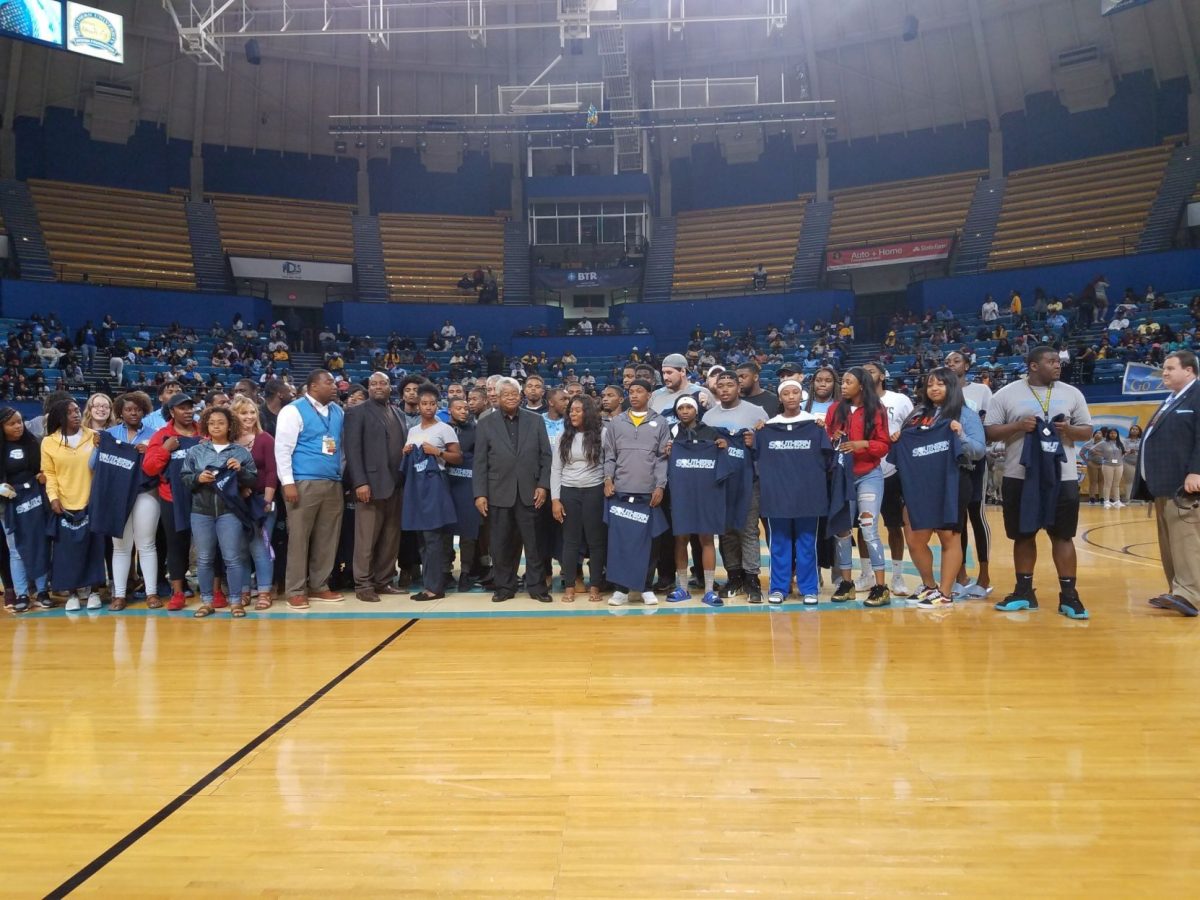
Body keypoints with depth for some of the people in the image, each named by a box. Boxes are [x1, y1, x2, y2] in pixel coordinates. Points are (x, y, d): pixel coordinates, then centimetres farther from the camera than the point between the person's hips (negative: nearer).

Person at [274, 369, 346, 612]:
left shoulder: (338, 412, 15)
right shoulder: (293, 410, -4)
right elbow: (282, 448, -8)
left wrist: (342, 476, 12)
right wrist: (288, 482, -14)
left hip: (333, 483, 6)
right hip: (304, 483, -6)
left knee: (327, 538, 9)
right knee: (299, 538, -1)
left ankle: (319, 586, 20)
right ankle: (296, 591, 9)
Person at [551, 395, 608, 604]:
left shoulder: (601, 434, -2)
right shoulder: (562, 437, 5)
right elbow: (555, 470, 4)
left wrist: (609, 485, -11)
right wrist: (555, 499, -2)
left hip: (594, 492, -2)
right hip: (568, 493, 2)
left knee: (596, 539, 4)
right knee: (570, 540, 6)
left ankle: (595, 586, 14)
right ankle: (569, 586, 14)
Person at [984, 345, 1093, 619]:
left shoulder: (1072, 393, 7)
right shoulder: (1006, 394, 0)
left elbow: (1087, 431, 10)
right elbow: (989, 431, -1)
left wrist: (1069, 430, -12)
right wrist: (1018, 426, -17)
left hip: (1062, 477, 1)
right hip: (1020, 477, -1)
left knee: (1063, 535, 3)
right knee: (1023, 535, 8)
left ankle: (1069, 595, 10)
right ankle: (1024, 591, 19)